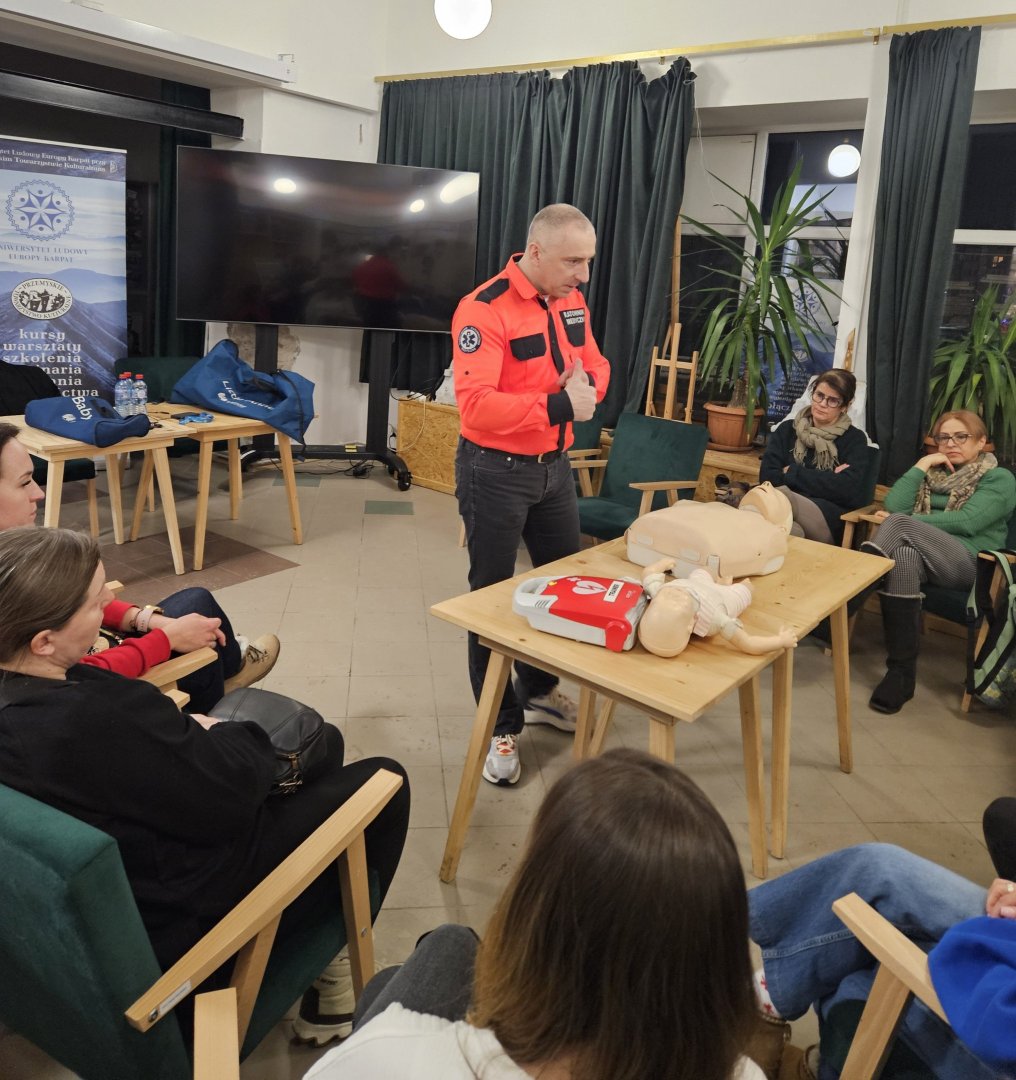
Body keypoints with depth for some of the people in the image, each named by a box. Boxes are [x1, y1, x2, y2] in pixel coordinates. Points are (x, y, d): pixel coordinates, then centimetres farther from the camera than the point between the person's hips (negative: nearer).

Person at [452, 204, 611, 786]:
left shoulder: (571, 301, 4)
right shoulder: (484, 310, -20)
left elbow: (596, 364, 13)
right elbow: (476, 405, -29)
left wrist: (586, 383, -11)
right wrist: (557, 405, -31)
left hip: (556, 464, 8)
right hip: (496, 471, -8)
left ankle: (539, 690, 39)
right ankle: (501, 726, 17)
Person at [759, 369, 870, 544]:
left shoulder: (855, 439, 13)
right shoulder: (787, 429, 19)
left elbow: (847, 489, -5)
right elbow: (767, 476, 4)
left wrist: (792, 472, -1)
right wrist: (826, 479, -3)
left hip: (832, 522, -1)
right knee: (793, 532, -40)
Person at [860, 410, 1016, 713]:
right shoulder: (933, 473, 26)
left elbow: (967, 522, -9)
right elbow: (892, 505, 7)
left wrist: (901, 524, -9)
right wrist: (921, 464, 5)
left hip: (968, 564, -4)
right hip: (926, 558, 4)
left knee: (900, 522, -32)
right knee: (904, 557, -37)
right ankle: (901, 672, -36)